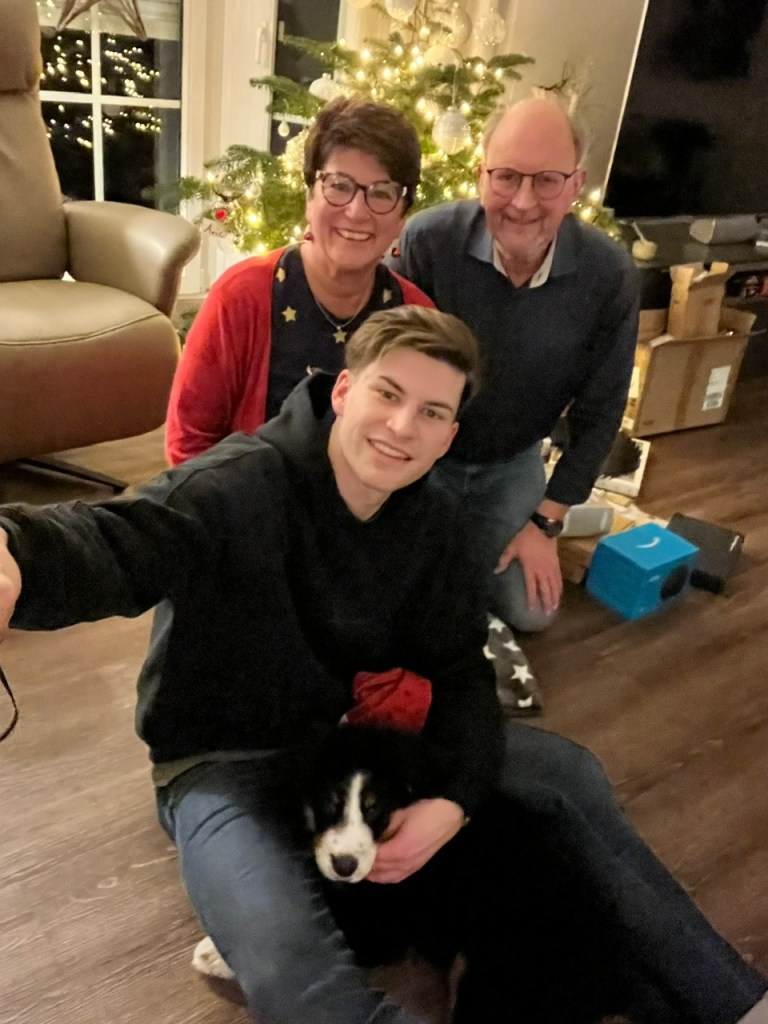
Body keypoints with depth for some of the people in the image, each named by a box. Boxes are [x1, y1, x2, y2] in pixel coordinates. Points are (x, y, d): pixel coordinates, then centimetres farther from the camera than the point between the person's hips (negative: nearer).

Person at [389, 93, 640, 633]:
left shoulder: (611, 276, -19)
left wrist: (545, 521, -6)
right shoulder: (426, 242, -27)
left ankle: (470, 538, 33)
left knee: (530, 611, 5)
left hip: (513, 464, 2)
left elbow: (598, 412, -8)